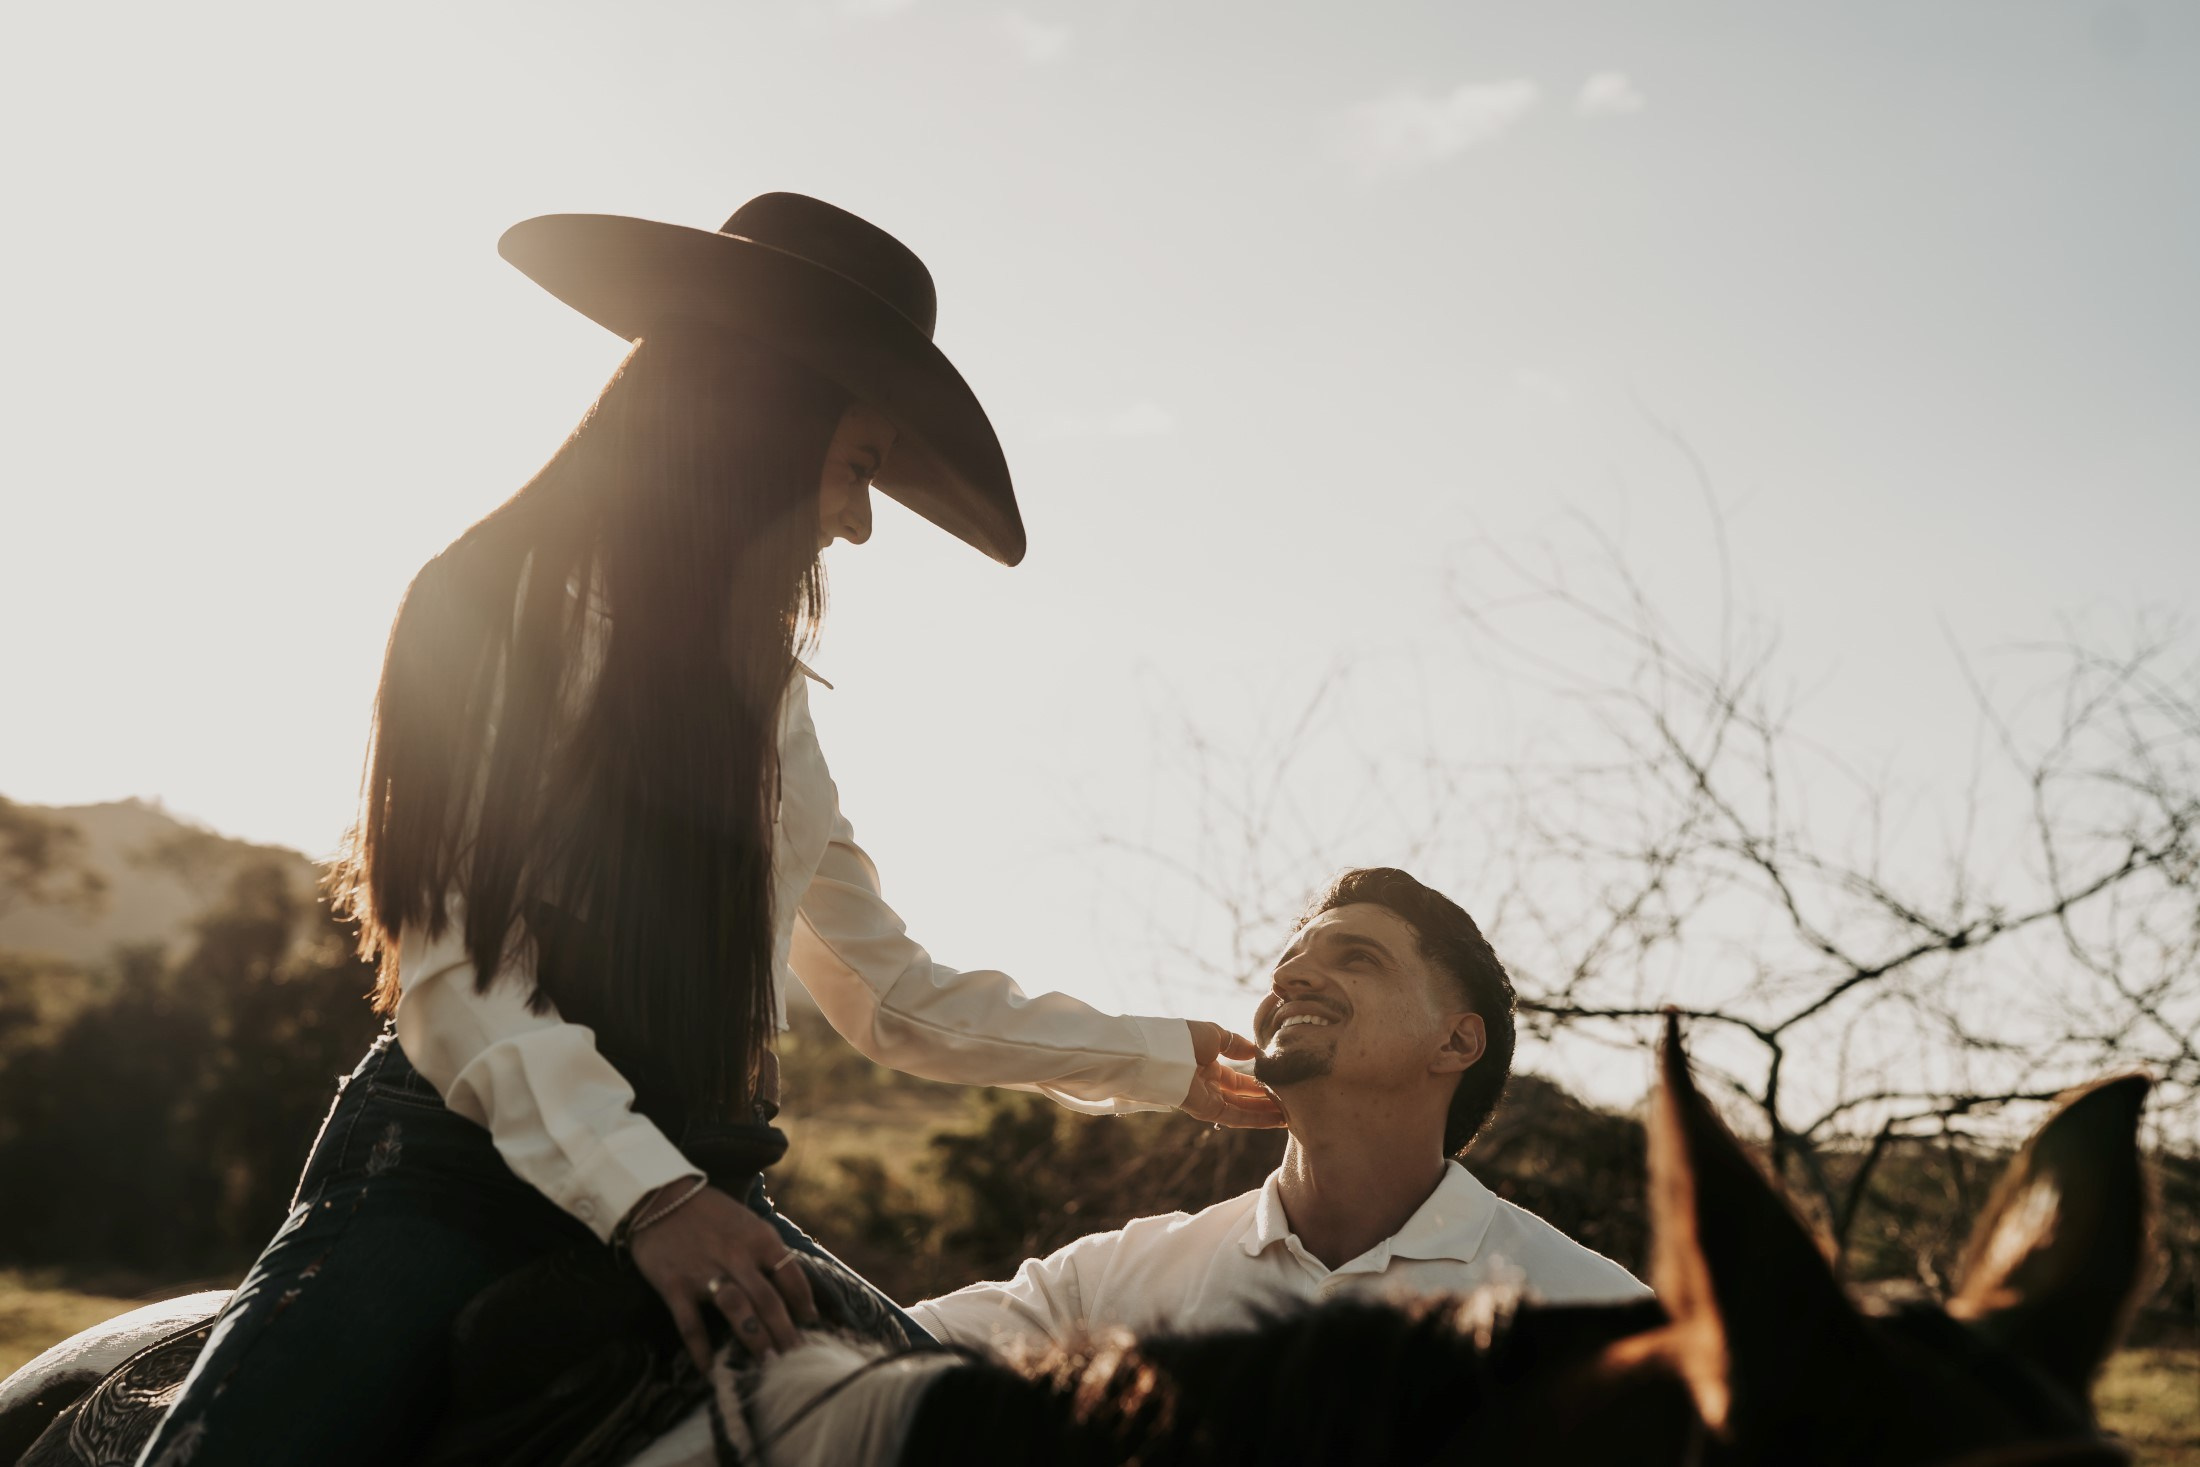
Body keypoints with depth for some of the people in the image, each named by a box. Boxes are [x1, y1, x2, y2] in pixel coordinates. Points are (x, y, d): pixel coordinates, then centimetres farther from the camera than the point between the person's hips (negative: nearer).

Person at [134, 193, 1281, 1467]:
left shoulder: (763, 694, 20)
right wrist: (645, 1195, -24)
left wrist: (1164, 1061, 25)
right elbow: (458, 971, -11)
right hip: (458, 1168, -5)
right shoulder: (488, 610, 0)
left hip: (697, 1195, 6)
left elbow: (897, 997, 23)